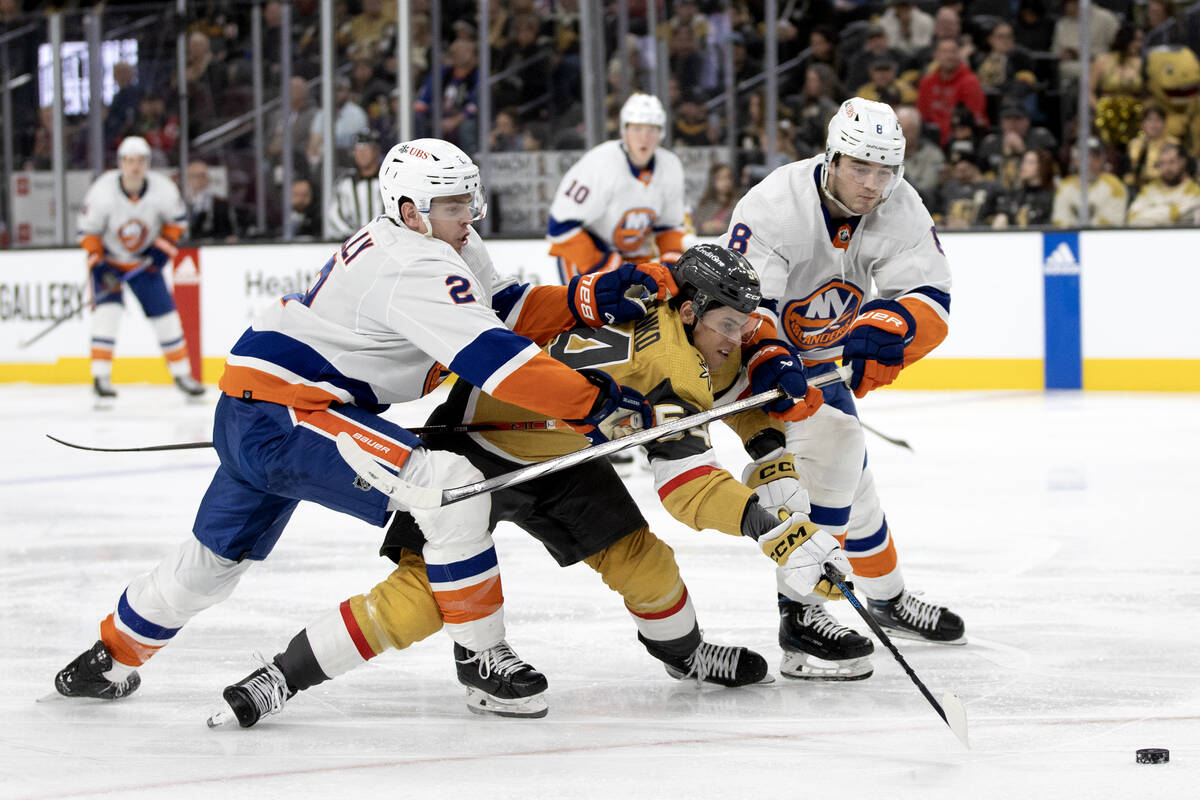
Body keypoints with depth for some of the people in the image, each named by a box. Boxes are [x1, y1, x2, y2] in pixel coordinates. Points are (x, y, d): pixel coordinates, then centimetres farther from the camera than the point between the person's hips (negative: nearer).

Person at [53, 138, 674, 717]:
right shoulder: (414, 266, -21)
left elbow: (498, 315, 11)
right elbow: (491, 358, -29)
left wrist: (587, 302, -3)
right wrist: (597, 402, -29)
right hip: (280, 414, -11)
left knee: (217, 554, 26)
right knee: (448, 480, -22)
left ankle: (111, 657, 45)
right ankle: (482, 653, -15)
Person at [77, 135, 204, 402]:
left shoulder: (163, 190, -19)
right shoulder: (102, 192, -25)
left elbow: (177, 219, 0)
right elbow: (87, 231, -14)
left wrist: (164, 246, -10)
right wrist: (99, 265, -21)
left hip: (144, 261, 3)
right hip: (107, 258, -3)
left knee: (165, 314, 2)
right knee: (107, 310, -21)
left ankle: (182, 373, 17)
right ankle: (100, 377, -19)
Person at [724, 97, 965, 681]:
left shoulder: (900, 211, -15)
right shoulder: (775, 207, -32)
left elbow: (931, 303, -20)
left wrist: (886, 329, -41)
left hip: (817, 356, 7)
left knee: (851, 476, 21)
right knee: (828, 449, -27)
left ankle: (888, 597, 45)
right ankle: (799, 614, -27)